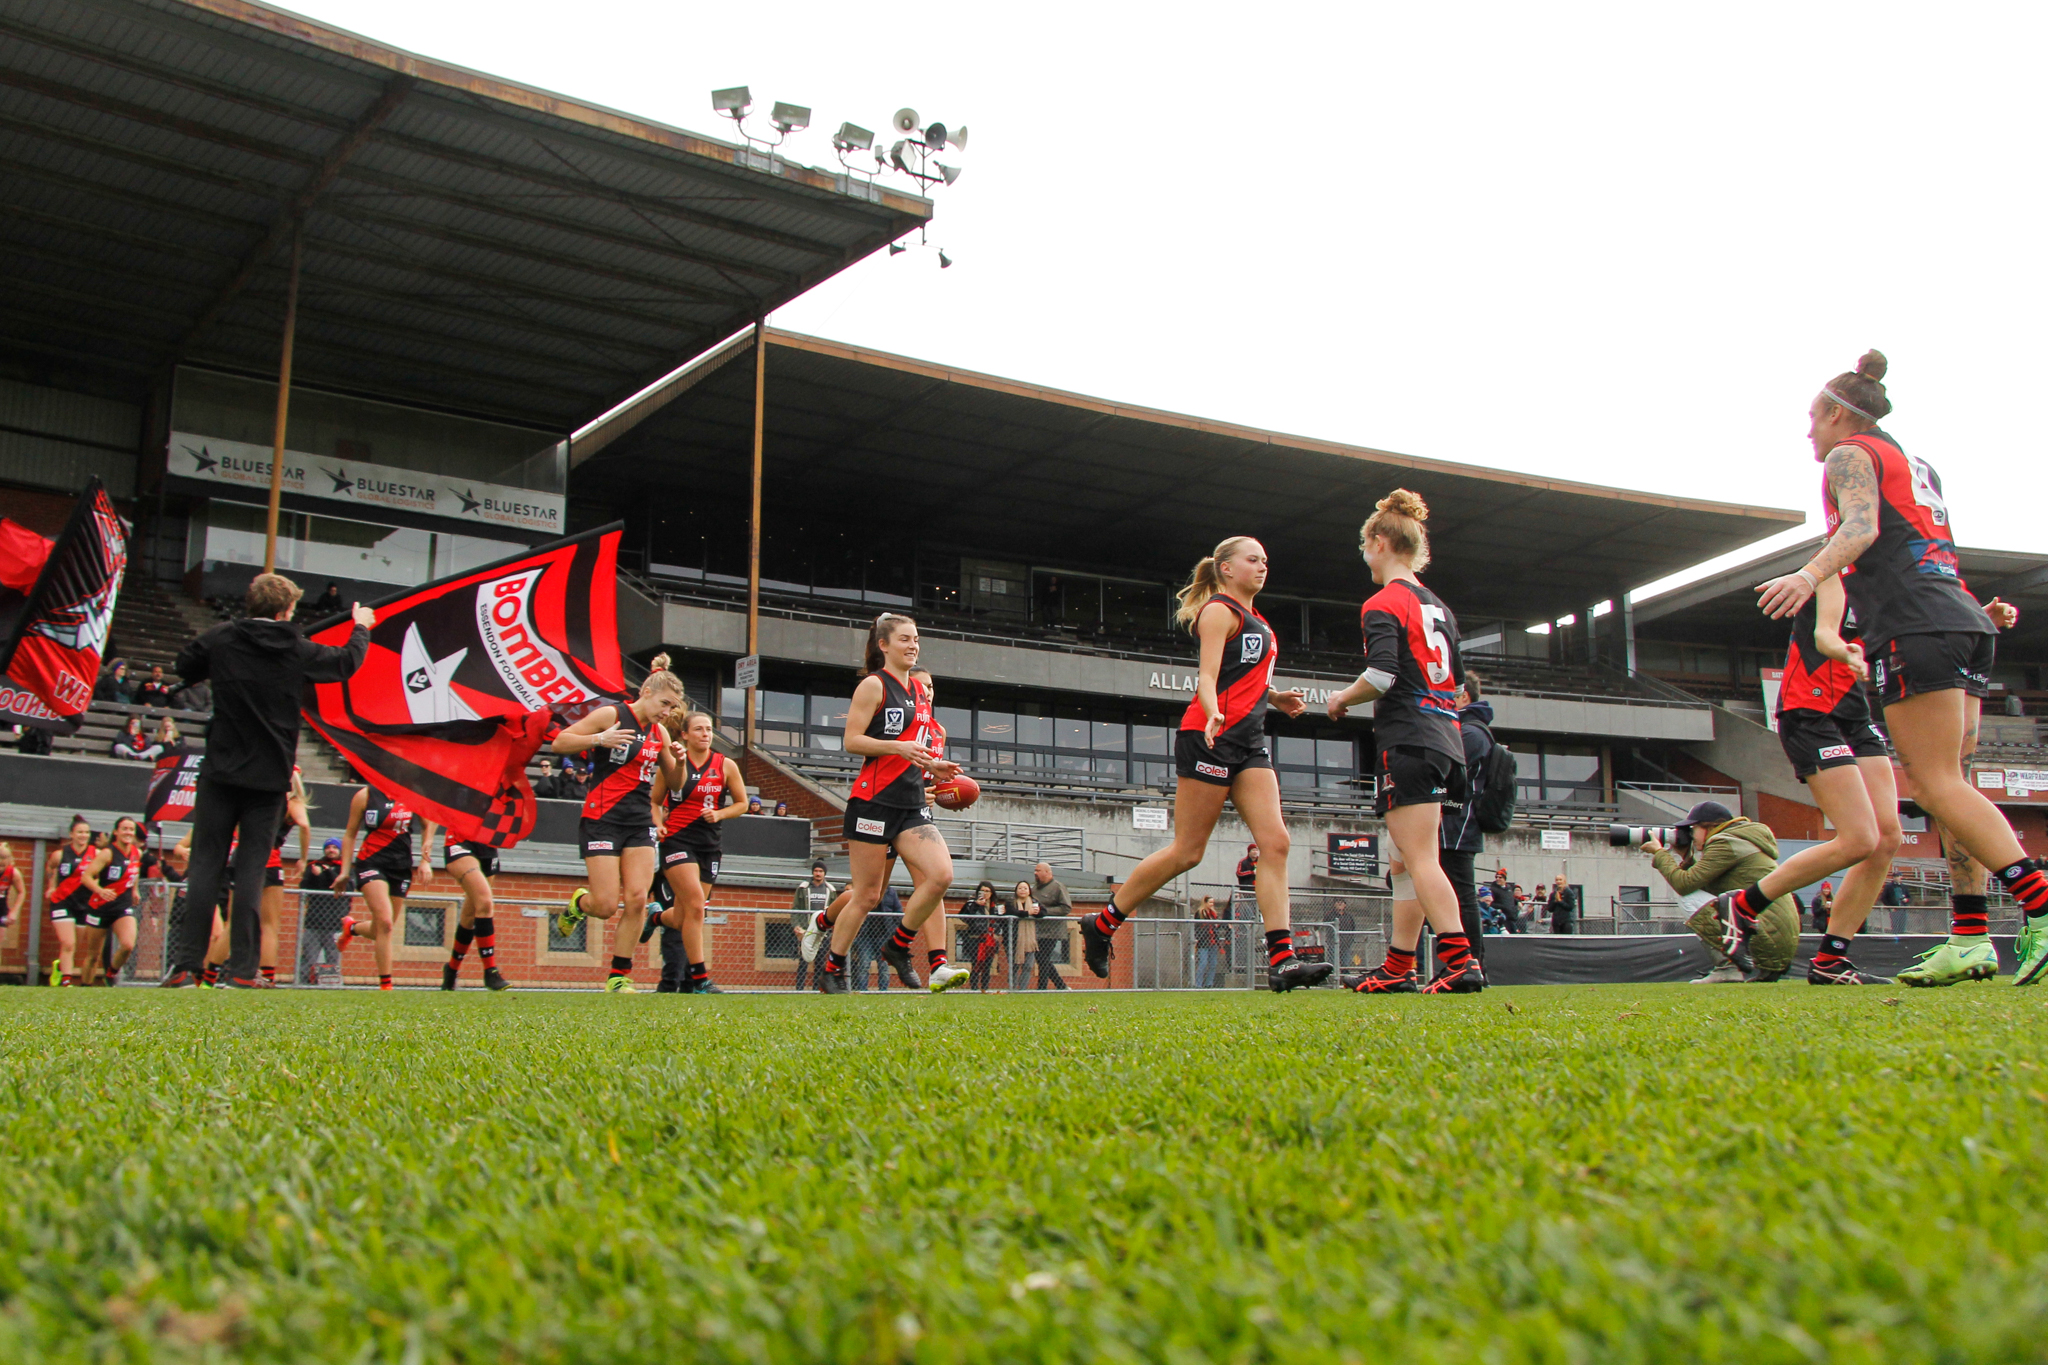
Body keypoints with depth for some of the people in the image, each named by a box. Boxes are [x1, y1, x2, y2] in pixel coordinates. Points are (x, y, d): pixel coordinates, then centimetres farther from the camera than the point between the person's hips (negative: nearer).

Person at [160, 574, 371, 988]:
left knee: (206, 864, 3)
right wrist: (361, 628, 36)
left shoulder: (221, 639, -1)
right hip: (269, 776, 0)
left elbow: (184, 667, 16)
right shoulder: (298, 650, -1)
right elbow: (346, 661, 17)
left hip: (221, 771, 1)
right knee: (252, 869, 2)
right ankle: (242, 969, 0)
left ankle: (186, 963, 0)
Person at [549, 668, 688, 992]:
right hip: (603, 819, -5)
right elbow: (559, 743, -7)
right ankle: (578, 902, 27)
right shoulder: (611, 714, -5)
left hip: (640, 824, 5)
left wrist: (678, 761, -2)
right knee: (606, 906, -9)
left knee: (637, 900, -8)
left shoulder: (660, 733, 13)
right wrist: (599, 739, -22)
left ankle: (619, 977, 3)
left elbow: (675, 785, 19)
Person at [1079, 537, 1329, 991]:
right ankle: (1102, 925, 9)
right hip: (1211, 737, -9)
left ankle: (1282, 961, -11)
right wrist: (1213, 715, -34)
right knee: (1187, 850, -6)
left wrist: (1274, 696, 23)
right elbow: (1207, 676, -17)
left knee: (1275, 842, -6)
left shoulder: (1254, 620, 23)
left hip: (1248, 741, 9)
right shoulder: (1220, 610, -5)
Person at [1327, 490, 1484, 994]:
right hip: (1444, 740, 9)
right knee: (1406, 862, 13)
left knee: (1421, 860, -12)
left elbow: (1381, 675, -19)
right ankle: (1398, 968, 17)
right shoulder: (1438, 607, 19)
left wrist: (1342, 699, -2)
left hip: (1408, 743, -9)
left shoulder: (1384, 603, -7)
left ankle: (1460, 961, -20)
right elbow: (1457, 683, 20)